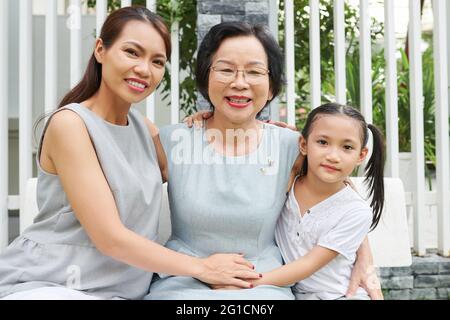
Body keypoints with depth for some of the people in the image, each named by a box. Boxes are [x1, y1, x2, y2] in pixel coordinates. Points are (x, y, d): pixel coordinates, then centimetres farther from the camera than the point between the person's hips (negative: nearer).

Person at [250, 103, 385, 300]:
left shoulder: (356, 212, -12)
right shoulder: (284, 183, -4)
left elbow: (309, 264, -15)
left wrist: (252, 283, -24)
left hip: (337, 295, -2)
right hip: (289, 293, 3)